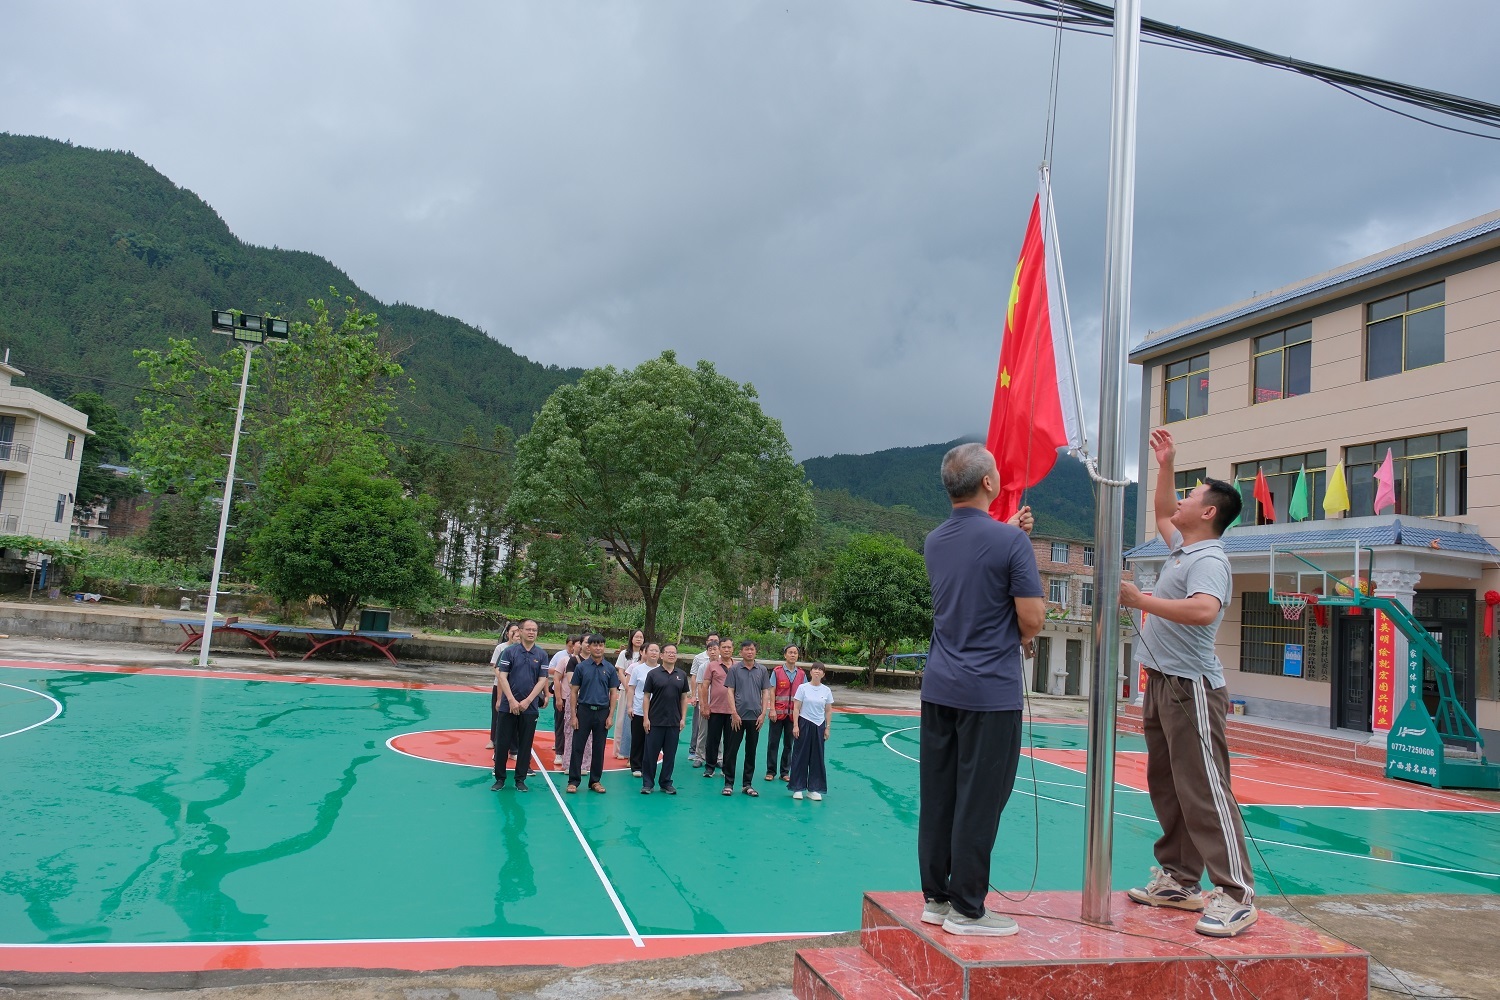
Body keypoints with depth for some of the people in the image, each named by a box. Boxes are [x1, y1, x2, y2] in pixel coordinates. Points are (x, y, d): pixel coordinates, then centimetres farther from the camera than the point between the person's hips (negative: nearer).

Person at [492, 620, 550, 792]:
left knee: (526, 744, 6)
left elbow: (542, 680, 0)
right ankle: (500, 778, 15)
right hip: (508, 705, -1)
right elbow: (502, 676, -5)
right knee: (502, 742, 3)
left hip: (530, 707, 1)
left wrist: (527, 701, -10)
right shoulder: (510, 651, -1)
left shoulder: (541, 655, 3)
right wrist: (512, 700, -13)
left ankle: (520, 779, 17)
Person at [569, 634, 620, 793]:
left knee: (599, 749, 7)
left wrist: (610, 716, -2)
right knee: (577, 747, 0)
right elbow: (574, 692, 2)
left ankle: (595, 781, 18)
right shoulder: (581, 667, 1)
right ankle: (573, 781, 8)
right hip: (584, 710, -1)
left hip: (602, 712, 1)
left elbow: (613, 693, 6)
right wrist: (573, 715, -4)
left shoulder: (610, 669, 4)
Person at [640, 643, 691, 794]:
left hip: (674, 722, 2)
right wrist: (646, 718, -6)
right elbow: (647, 697, 0)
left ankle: (666, 783, 19)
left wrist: (683, 718, 3)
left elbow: (684, 697, 10)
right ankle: (647, 783, 12)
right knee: (651, 753, 3)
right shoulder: (653, 674, -1)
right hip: (655, 721, -2)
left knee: (670, 754, 8)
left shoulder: (682, 675, 7)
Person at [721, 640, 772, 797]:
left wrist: (763, 714, -2)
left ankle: (748, 784, 17)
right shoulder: (734, 669, -1)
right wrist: (734, 713, -9)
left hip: (755, 717, 2)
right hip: (738, 716, -2)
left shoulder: (762, 670, 5)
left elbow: (766, 693, 6)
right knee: (732, 751, 1)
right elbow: (730, 692, -2)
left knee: (751, 752, 9)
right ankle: (728, 783, 10)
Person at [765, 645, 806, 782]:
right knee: (773, 742, 4)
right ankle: (770, 771, 13)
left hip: (793, 714, 2)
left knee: (788, 744, 8)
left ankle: (785, 772, 17)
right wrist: (772, 710, -9)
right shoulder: (777, 671, -1)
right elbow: (772, 692, -2)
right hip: (778, 713, -2)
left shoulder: (801, 674, 5)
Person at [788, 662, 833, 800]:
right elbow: (797, 708, -3)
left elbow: (828, 711, 7)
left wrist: (827, 728, 4)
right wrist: (795, 726, -8)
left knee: (817, 757, 6)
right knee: (801, 756, 3)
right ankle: (797, 788, 12)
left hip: (819, 726, 3)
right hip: (804, 724, -2)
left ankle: (814, 789, 16)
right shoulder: (803, 688, -5)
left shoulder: (827, 690, 2)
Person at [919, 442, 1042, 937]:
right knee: (979, 802, 1)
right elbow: (1032, 619, -13)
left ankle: (936, 897, 20)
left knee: (937, 797, 11)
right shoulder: (1010, 542, -13)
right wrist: (1019, 639, 8)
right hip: (991, 691, -6)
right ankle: (966, 909, 9)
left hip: (939, 687, 7)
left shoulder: (935, 541, 7)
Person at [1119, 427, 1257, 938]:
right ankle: (1178, 880, 21)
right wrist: (1166, 465, 29)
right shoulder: (1181, 547, 14)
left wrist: (1141, 600, -29)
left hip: (1191, 685, -10)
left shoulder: (1209, 560, -15)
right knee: (1165, 786, 13)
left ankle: (1235, 896, -4)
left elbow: (1203, 610, -36)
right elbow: (1163, 514, 36)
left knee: (1204, 790, -9)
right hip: (1162, 683, 10)